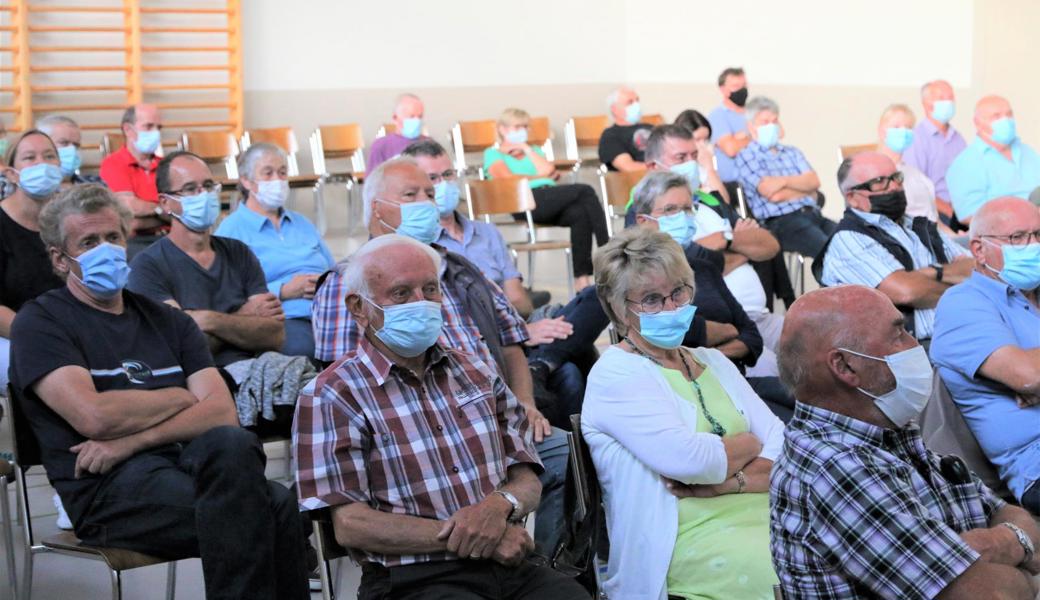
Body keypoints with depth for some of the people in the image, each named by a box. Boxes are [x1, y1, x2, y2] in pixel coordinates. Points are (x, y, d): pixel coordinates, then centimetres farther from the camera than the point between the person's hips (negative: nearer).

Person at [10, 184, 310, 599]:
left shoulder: (168, 321, 22)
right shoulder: (41, 322, 7)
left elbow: (223, 412, 8)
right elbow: (94, 417, -10)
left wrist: (132, 441, -8)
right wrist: (183, 397, 5)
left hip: (185, 463, 5)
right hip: (107, 488, -5)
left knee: (231, 443, -33)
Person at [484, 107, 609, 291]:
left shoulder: (534, 151, 37)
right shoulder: (493, 154, 21)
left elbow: (549, 170, 14)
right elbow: (508, 178, 1)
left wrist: (527, 149, 16)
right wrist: (540, 177, 8)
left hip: (551, 200, 5)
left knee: (580, 213, -32)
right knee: (585, 191, -25)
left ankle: (582, 277, -38)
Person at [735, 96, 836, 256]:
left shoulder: (792, 152, 26)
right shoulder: (746, 156, 5)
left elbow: (814, 182, 9)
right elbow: (770, 192, -7)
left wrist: (785, 181, -4)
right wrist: (803, 188, 6)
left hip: (813, 214, 7)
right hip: (781, 222, -6)